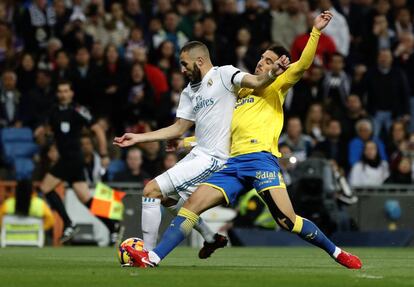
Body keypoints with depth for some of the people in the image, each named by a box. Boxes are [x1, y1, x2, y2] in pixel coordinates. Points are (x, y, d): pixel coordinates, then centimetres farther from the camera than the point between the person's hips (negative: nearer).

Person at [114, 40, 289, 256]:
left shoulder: (223, 75, -9)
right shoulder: (189, 92, 15)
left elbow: (256, 82, -22)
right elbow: (179, 129, 19)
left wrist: (272, 73, -45)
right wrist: (138, 138, 16)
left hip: (213, 159, -10)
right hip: (198, 154, 10)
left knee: (151, 190, -13)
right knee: (167, 197, 25)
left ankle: (147, 254, -7)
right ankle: (210, 238, 32)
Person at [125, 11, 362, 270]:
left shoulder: (274, 88, 14)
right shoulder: (239, 93, 31)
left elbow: (303, 65, -2)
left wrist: (316, 31, -9)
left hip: (261, 158, -6)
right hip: (233, 163, 6)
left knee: (287, 219, -18)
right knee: (192, 205, -10)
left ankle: (337, 253, -2)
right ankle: (152, 259, -17)